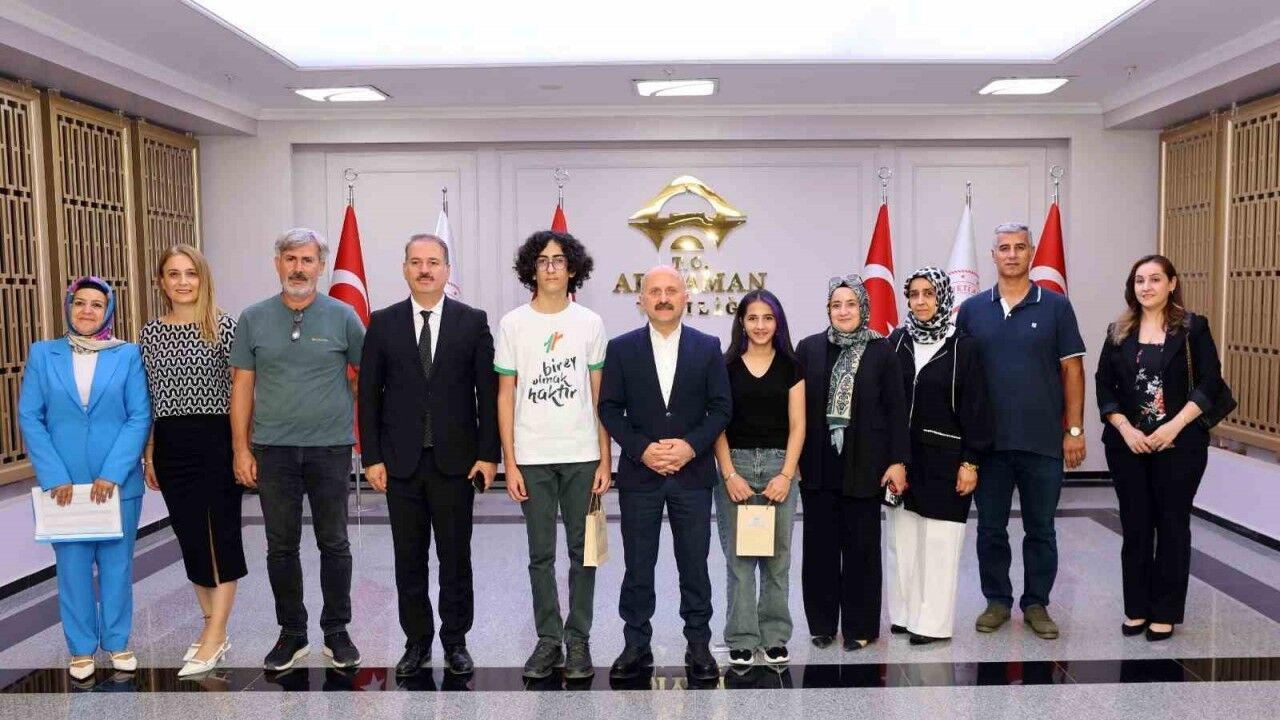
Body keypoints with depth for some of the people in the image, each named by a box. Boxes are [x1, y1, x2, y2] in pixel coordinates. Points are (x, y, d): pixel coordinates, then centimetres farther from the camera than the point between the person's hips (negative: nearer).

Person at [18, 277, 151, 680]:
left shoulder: (128, 355, 0)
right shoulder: (42, 354, 4)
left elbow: (140, 417, -5)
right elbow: (30, 418, -1)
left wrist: (112, 474, -14)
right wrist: (54, 477, -11)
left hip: (118, 481, -1)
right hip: (63, 483, 1)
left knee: (116, 563, 9)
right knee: (72, 565, 8)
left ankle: (117, 642, 24)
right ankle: (81, 648, 22)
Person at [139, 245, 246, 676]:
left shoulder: (224, 326, -5)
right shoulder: (149, 333, 8)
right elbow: (148, 401, 12)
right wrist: (149, 454, 11)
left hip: (215, 441, -5)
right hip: (170, 447, 5)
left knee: (219, 535, -1)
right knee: (190, 539, 11)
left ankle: (213, 638, 7)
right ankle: (213, 629, 24)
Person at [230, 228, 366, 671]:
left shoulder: (342, 317, -2)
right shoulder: (254, 319, 3)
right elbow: (242, 387, 4)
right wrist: (241, 448, 0)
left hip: (330, 449, -1)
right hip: (273, 450, 2)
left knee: (334, 544, 7)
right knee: (281, 547, 10)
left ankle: (336, 632, 21)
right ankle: (291, 633, 24)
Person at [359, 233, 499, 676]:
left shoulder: (473, 321, 1)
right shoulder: (383, 323, 4)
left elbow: (488, 392, 0)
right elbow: (369, 394, 3)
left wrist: (488, 454, -5)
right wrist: (372, 457, -2)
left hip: (456, 460, -1)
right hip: (401, 461, 1)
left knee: (455, 557, 8)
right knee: (409, 558, 9)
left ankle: (455, 641, 22)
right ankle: (417, 641, 24)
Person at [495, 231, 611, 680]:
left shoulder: (590, 323, 3)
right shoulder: (512, 324, 2)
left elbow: (599, 396, 4)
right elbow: (505, 396, 2)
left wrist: (605, 460, -1)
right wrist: (509, 463, -3)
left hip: (582, 456, 0)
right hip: (532, 458, 0)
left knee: (583, 552, 6)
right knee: (541, 554, 7)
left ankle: (578, 640, 18)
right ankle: (548, 640, 19)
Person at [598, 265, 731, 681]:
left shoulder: (708, 347, 3)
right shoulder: (621, 348, 2)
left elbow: (721, 408, 1)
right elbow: (609, 409, 0)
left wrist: (691, 445, -13)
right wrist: (641, 448, -13)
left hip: (693, 472, 0)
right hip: (639, 473, 0)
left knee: (694, 565, 7)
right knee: (637, 565, 7)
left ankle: (699, 645, 20)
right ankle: (636, 645, 20)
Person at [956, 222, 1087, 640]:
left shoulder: (1055, 306, 1)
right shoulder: (972, 310, 4)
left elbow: (1072, 371, 1)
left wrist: (1075, 430, -4)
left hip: (1043, 441, -1)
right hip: (988, 441, 1)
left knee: (1040, 528, 10)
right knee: (990, 527, 9)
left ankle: (1036, 604, 23)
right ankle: (997, 601, 24)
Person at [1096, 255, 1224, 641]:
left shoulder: (1193, 327, 0)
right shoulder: (1119, 331, 8)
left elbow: (1210, 383, -6)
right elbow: (1104, 386, 4)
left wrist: (1174, 427, -16)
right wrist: (1125, 428, -10)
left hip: (1180, 444, -2)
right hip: (1127, 444, 2)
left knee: (1172, 525, 6)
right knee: (1135, 526, 8)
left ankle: (1165, 612, 15)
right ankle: (1136, 608, 18)